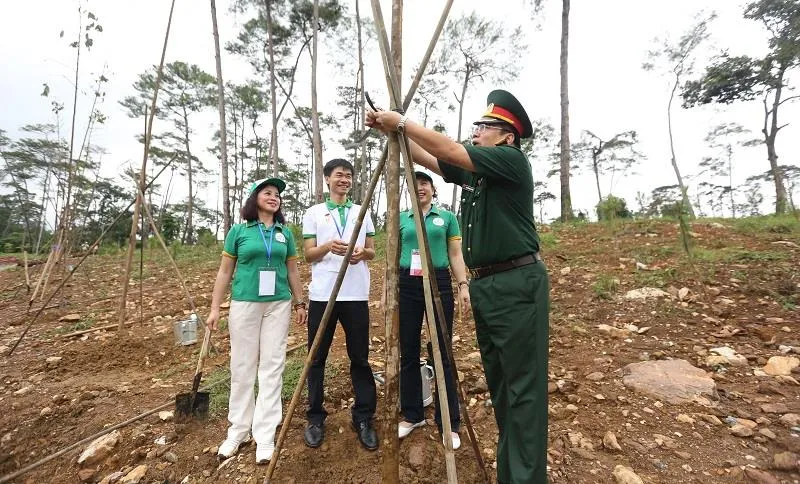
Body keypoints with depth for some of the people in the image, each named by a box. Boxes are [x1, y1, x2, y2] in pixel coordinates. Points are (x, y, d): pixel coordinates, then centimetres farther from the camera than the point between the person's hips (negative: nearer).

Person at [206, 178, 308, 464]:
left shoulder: (285, 233, 7)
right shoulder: (239, 231, 1)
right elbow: (224, 272, 4)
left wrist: (299, 303, 10)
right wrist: (215, 308, 1)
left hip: (279, 304, 2)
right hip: (244, 303, -1)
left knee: (272, 367, 3)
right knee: (242, 367, 8)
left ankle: (265, 435, 13)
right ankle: (238, 431, 25)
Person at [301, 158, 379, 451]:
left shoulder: (363, 212, 12)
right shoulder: (314, 213, 6)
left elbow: (372, 252, 13)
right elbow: (308, 254, 2)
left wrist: (362, 252, -10)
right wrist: (328, 246, -18)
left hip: (356, 295, 1)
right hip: (322, 295, -1)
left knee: (360, 358, 6)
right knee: (317, 358, 8)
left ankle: (363, 418, 20)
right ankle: (315, 418, 24)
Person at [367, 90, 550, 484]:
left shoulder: (512, 161, -8)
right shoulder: (472, 171, 15)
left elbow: (447, 150, -15)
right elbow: (430, 159, 17)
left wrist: (403, 122, -6)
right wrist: (395, 132, 7)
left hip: (517, 284, -8)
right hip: (484, 285, 9)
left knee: (523, 386, -1)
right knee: (498, 382, 16)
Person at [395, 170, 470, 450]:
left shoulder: (447, 217, 9)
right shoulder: (400, 219, 12)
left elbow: (455, 254, 6)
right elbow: (394, 257, 13)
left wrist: (463, 284, -5)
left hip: (439, 284, -2)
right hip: (406, 286, 2)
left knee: (442, 353, 0)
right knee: (408, 353, 7)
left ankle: (449, 423, 12)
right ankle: (412, 416, 23)